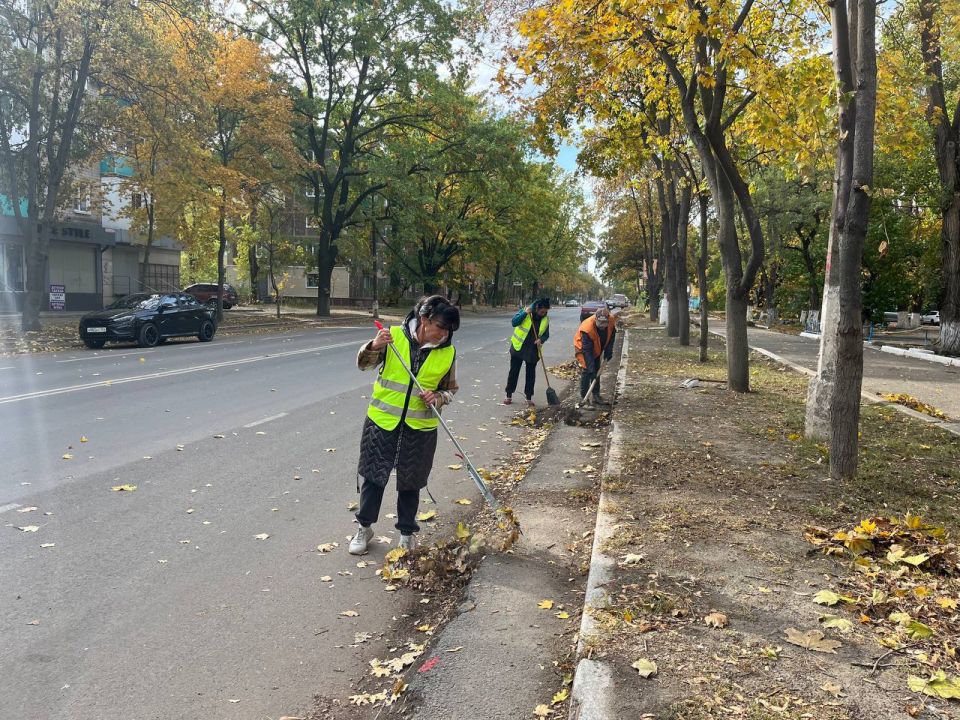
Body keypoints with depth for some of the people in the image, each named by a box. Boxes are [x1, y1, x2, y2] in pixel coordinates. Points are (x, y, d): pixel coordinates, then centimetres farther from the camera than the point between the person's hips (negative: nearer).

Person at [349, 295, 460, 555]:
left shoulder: (448, 353, -5)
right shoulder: (394, 336, -10)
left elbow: (450, 390, 6)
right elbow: (363, 364, -4)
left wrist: (437, 398, -16)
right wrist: (374, 346, -25)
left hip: (420, 429, 1)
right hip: (382, 422, -1)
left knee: (411, 484, 12)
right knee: (372, 477, 10)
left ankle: (407, 533, 32)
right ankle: (365, 527, 31)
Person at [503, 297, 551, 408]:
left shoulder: (546, 319, 0)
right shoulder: (524, 312, -9)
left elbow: (546, 334, 9)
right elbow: (514, 322, -19)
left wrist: (541, 340, -13)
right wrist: (525, 313, -27)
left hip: (533, 350, 2)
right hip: (518, 347, -2)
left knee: (531, 374, 8)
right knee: (514, 371, 6)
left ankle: (529, 397, 18)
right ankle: (509, 395, 17)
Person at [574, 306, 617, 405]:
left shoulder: (612, 320, -26)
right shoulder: (587, 328, -42)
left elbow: (611, 336, -3)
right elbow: (587, 351, -37)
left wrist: (608, 351, -9)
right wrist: (591, 369, -38)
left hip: (597, 348, 6)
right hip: (583, 346, -6)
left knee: (597, 370, 10)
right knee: (586, 371, -14)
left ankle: (596, 396, 20)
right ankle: (584, 398, -9)